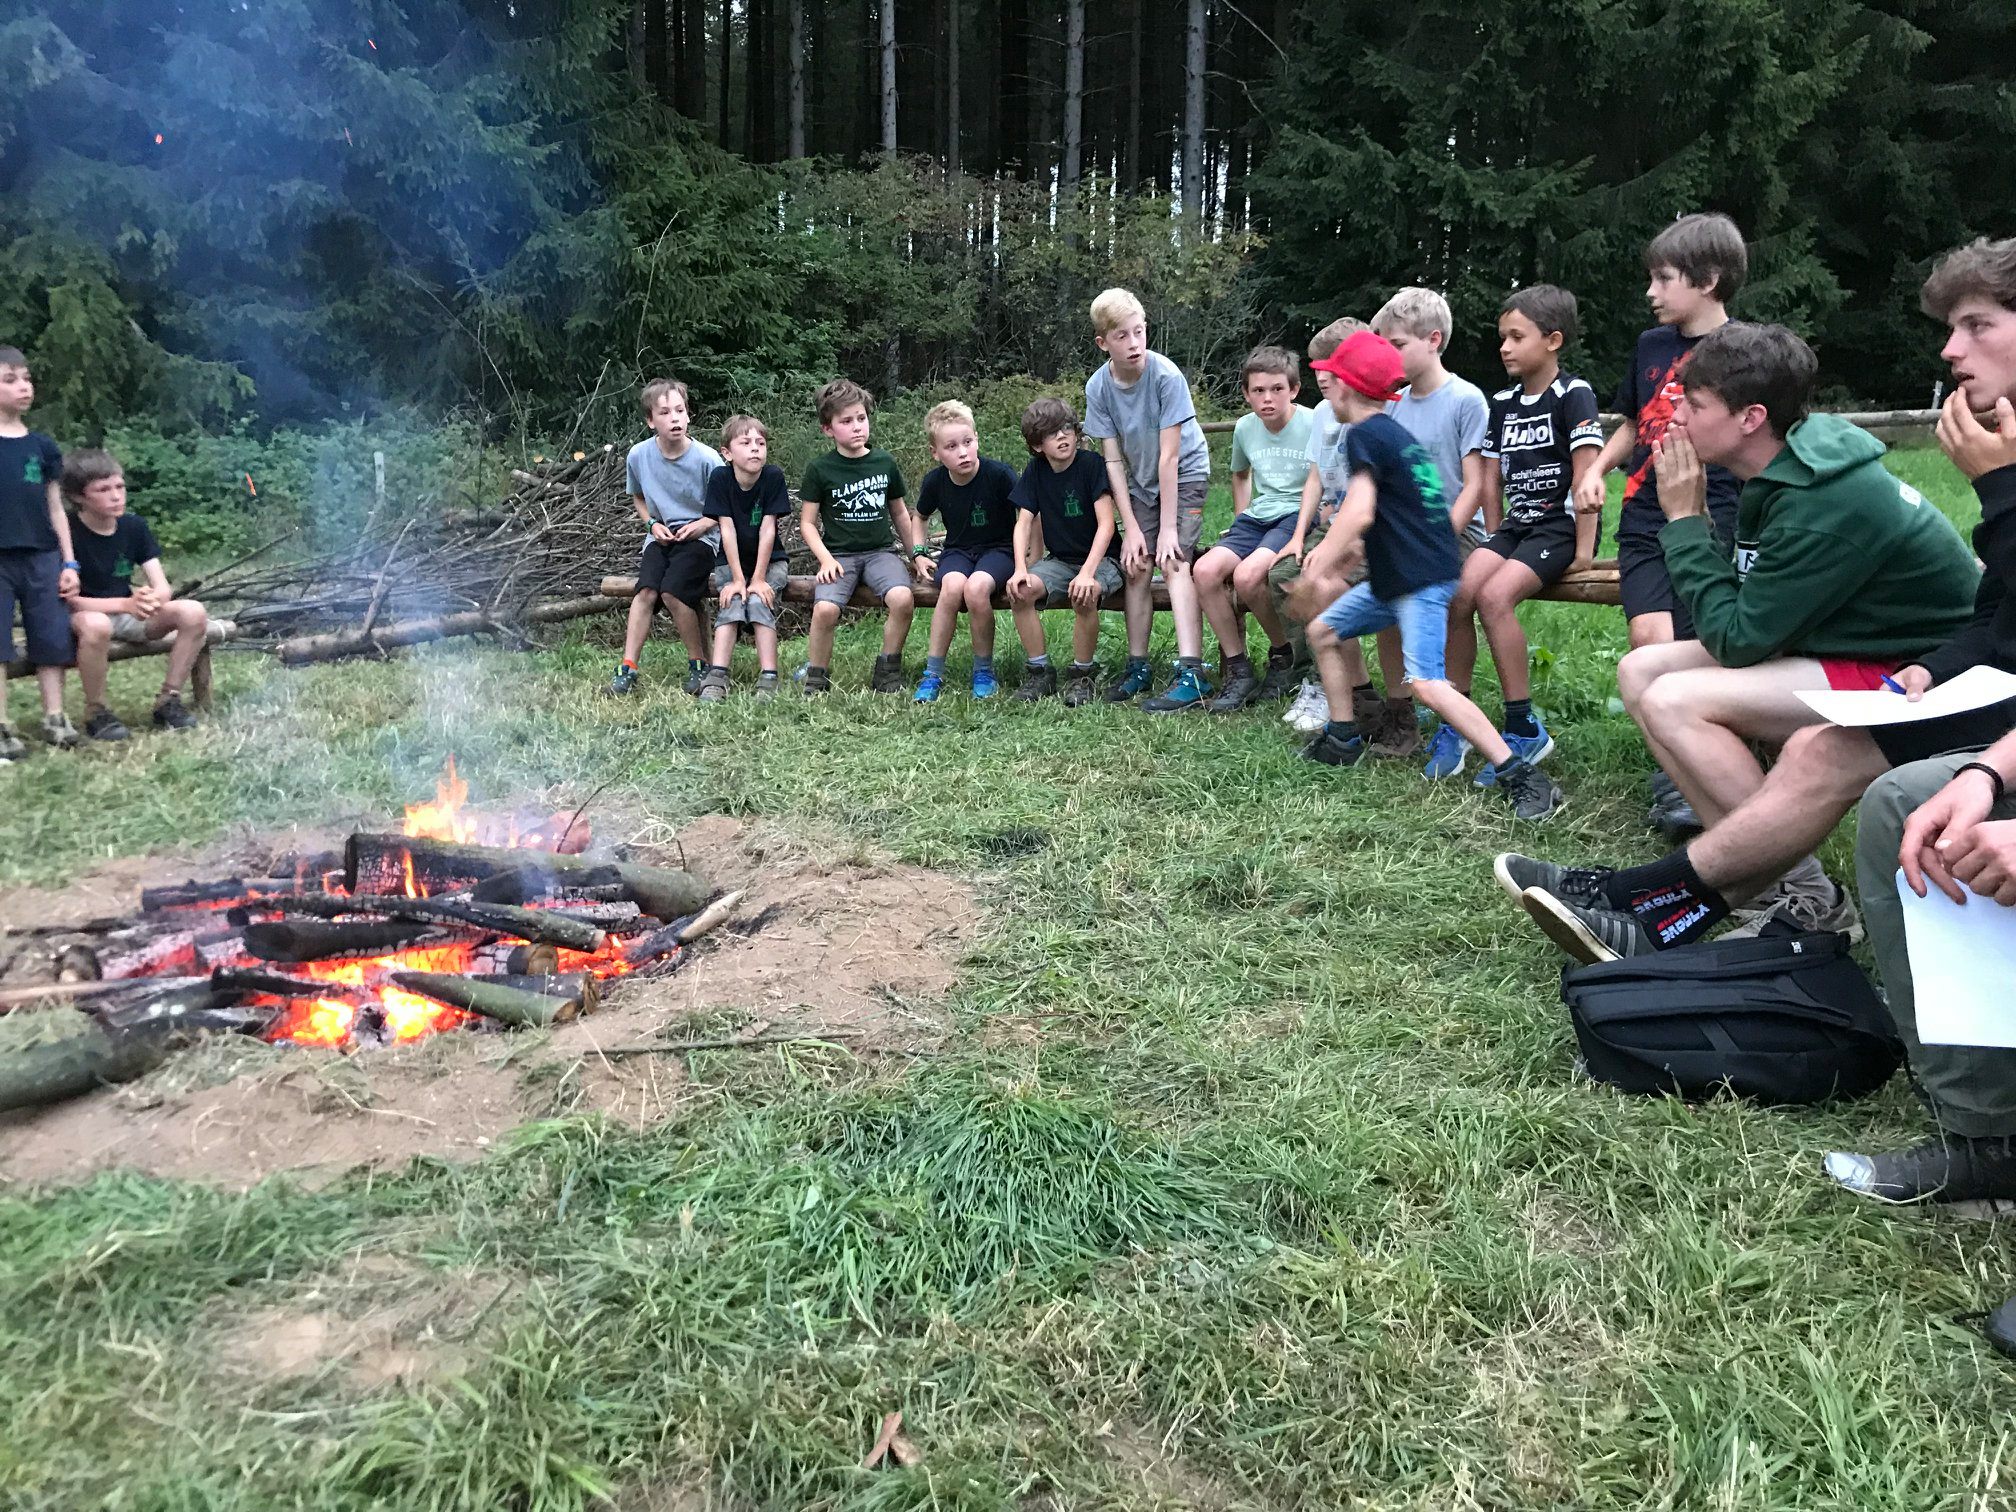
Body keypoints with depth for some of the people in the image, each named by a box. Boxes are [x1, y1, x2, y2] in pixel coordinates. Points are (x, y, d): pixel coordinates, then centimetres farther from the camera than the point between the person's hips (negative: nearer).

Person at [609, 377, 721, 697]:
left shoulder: (707, 459, -12)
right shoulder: (639, 455, -3)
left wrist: (704, 523, -15)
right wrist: (653, 524, 0)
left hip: (698, 538, -3)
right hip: (661, 537, 3)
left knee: (672, 592, -25)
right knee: (646, 590, -21)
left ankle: (700, 664, -7)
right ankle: (627, 668, -19)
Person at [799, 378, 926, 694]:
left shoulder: (885, 463, 9)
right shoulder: (820, 470, 2)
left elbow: (900, 513, 20)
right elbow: (807, 523, 4)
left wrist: (918, 553, 12)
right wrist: (826, 559, -10)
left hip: (881, 551, 2)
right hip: (839, 554, -2)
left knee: (903, 598, -30)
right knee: (825, 609, -31)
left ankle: (887, 670, -8)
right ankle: (816, 679, -8)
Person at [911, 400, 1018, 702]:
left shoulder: (1000, 474, -16)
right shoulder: (934, 481, -4)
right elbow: (920, 517, 18)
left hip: (998, 549, -2)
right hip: (957, 551, 3)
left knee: (976, 587, -35)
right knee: (952, 584, -33)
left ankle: (984, 671, -14)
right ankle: (933, 672, -22)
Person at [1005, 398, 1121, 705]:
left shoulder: (1091, 464, -12)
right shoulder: (1035, 471, 2)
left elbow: (1106, 524, -18)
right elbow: (1023, 523, -1)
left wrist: (1087, 573, -30)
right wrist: (1020, 570, -18)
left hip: (1101, 559, -4)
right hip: (1059, 560, 5)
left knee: (1084, 594, -37)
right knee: (1020, 591, -24)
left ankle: (1081, 674, -16)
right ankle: (1039, 671, -9)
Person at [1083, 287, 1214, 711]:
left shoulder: (1165, 375, -25)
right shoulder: (1098, 387, -12)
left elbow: (1169, 456, -24)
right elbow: (1113, 461, -9)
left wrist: (1168, 528, -22)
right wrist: (1131, 528, -13)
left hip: (1185, 475, -5)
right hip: (1141, 482, 5)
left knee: (1173, 562, -19)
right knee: (1134, 568, 0)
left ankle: (1191, 673, -26)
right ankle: (1137, 668, 12)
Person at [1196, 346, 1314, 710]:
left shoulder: (1313, 426, -9)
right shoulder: (1245, 428, 9)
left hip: (1299, 516, -6)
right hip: (1258, 517, 6)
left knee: (1247, 575, -32)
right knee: (1206, 570, -22)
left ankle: (1283, 652, -3)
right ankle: (1238, 671, -12)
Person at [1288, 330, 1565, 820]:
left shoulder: (1365, 435, -13)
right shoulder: (1391, 431, 17)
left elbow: (1358, 514, -25)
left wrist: (1320, 568, -23)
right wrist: (1335, 555, 15)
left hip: (1423, 580, -11)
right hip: (1394, 577, 11)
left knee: (1427, 683, -21)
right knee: (1321, 632, 17)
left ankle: (1522, 777, -20)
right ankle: (1342, 741, 25)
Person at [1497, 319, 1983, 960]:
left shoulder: (1827, 506, -26)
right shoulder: (1784, 473, 3)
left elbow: (1737, 640, -21)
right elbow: (1749, 614, 6)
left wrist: (1685, 519, -15)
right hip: (1853, 646, 10)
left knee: (1674, 701, -24)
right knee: (1642, 671, -1)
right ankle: (1793, 887, -8)